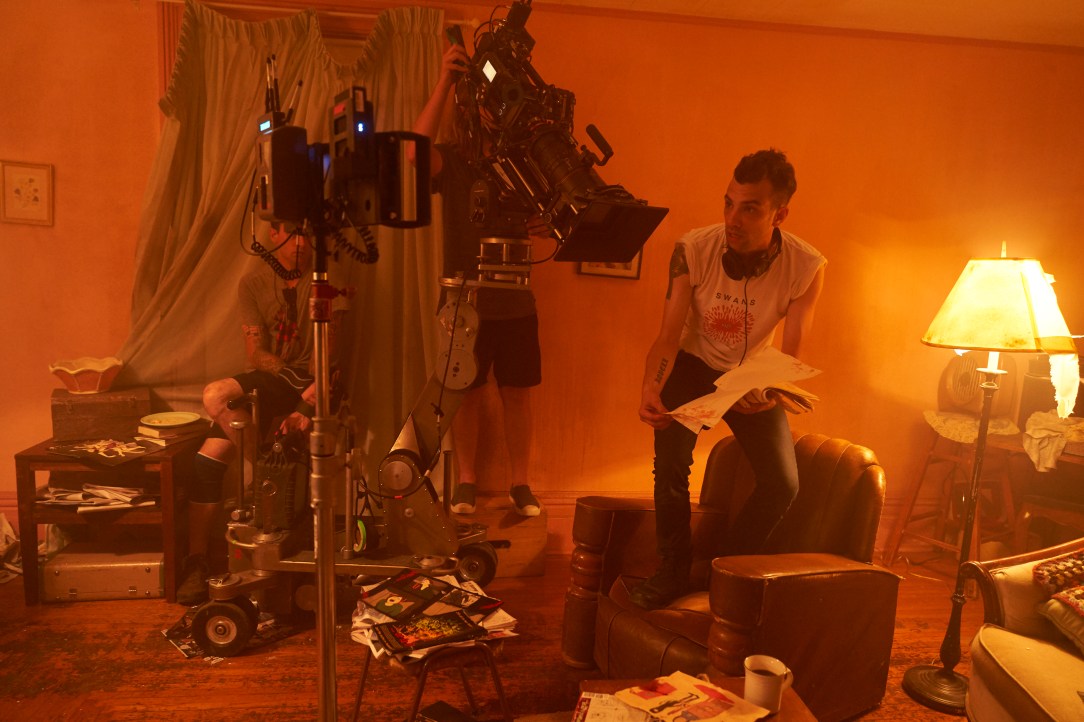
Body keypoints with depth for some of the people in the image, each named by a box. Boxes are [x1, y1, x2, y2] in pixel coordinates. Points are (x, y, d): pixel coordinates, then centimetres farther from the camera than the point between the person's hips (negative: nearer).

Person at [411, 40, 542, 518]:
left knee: (517, 394, 5)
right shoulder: (451, 160, 2)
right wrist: (445, 80, -24)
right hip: (466, 301, -1)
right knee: (469, 394, 5)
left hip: (515, 302, 2)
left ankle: (520, 484, 16)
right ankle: (466, 482, 19)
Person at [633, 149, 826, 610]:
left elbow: (790, 358, -19)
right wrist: (650, 386, -42)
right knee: (671, 461, -22)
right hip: (693, 364, -1)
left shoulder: (807, 267, -23)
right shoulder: (692, 249, -24)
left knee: (783, 483, -11)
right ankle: (672, 572, 2)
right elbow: (668, 337, -22)